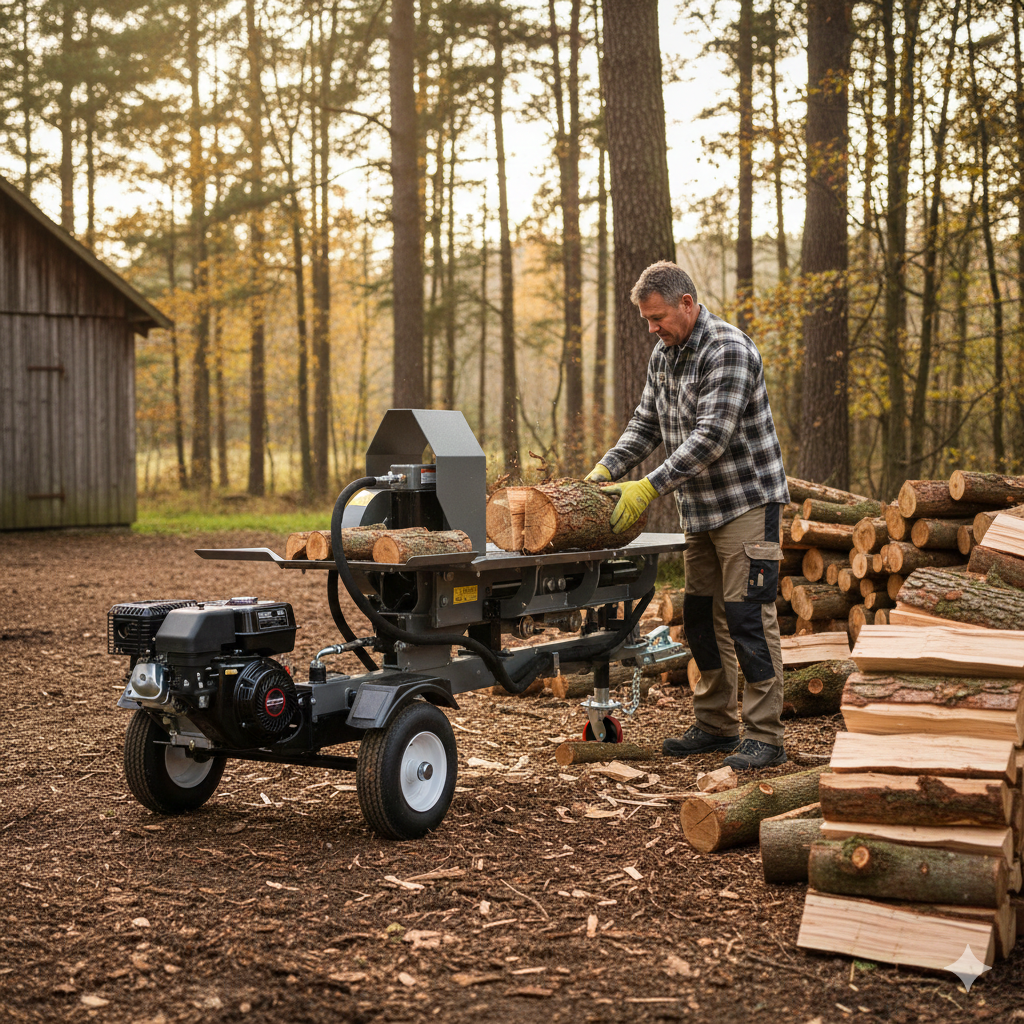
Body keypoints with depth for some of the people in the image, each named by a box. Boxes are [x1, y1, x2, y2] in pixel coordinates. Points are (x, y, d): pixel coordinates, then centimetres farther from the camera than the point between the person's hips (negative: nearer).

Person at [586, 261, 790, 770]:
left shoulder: (728, 350, -18)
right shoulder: (664, 354, 10)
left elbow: (711, 436, -25)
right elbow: (645, 423, 13)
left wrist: (649, 488, -28)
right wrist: (605, 470, -3)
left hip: (746, 499, -9)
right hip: (700, 508, 9)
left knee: (748, 615, -8)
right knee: (702, 615, 11)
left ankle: (765, 735, -2)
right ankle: (716, 724, 22)